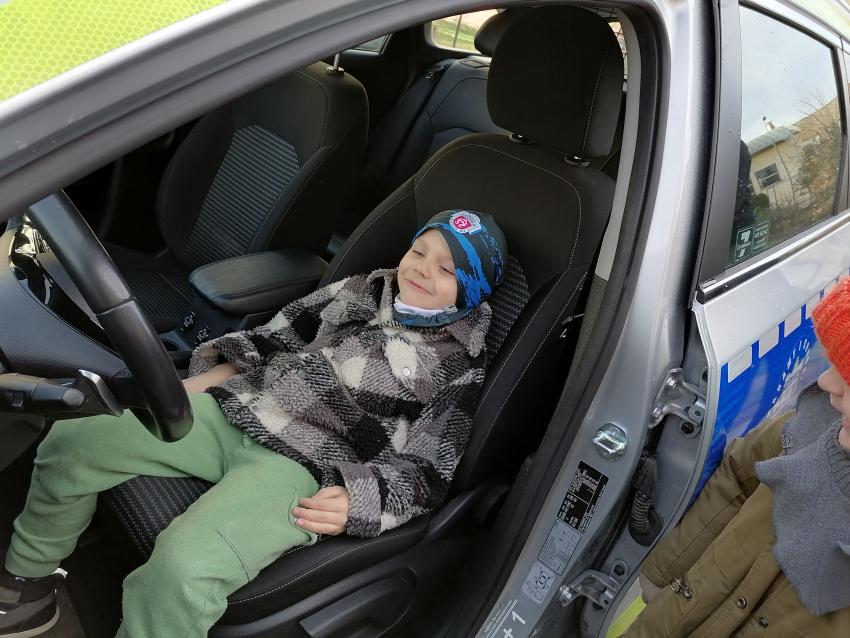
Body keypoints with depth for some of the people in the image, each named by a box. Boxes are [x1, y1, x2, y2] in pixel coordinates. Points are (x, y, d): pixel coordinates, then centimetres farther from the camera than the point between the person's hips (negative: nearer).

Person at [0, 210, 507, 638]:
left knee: (181, 568, -32)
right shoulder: (362, 291, 15)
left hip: (301, 464, -6)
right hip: (232, 410, 7)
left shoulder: (460, 365, 0)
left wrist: (358, 502, -18)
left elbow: (427, 473, -3)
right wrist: (207, 378, 9)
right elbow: (271, 339, 21)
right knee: (69, 441, -2)